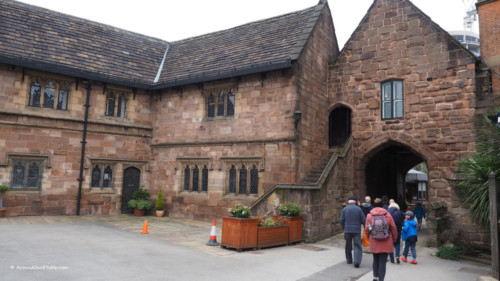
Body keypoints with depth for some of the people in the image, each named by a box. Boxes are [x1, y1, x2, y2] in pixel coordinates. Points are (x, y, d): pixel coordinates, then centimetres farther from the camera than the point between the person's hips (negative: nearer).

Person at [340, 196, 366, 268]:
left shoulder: (345, 209, 0)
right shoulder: (358, 209, -3)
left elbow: (341, 220, 0)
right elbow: (363, 220, -3)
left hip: (347, 230, 2)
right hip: (357, 230, -2)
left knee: (348, 246, 15)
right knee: (357, 246, 0)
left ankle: (349, 260, 25)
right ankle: (357, 261, -12)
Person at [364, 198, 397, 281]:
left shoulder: (369, 215, -3)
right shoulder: (387, 215, -3)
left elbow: (366, 230, 0)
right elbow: (394, 228, 1)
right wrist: (393, 240, 14)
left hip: (374, 243, 1)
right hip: (386, 243, -1)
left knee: (376, 260, 19)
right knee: (383, 261, 4)